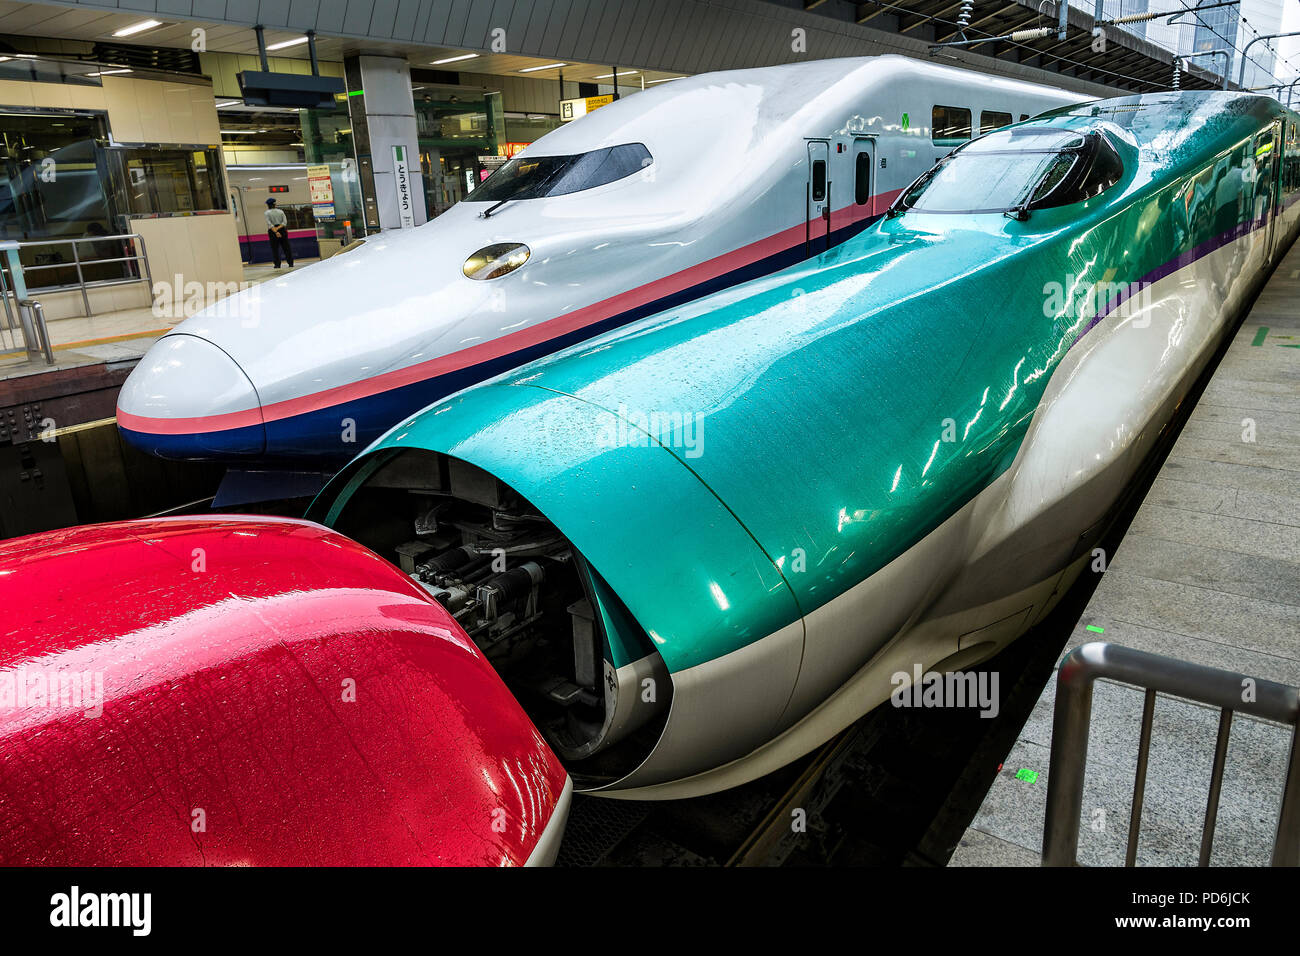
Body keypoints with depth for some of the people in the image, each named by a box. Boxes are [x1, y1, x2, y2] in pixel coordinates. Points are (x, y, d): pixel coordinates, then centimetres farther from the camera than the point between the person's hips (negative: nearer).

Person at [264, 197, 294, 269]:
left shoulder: (267, 213, -2)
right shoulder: (280, 211, 6)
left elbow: (269, 224, -14)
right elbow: (285, 222, -4)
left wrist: (275, 231, -18)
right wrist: (278, 228, -11)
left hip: (272, 231, -2)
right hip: (282, 230, 2)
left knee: (275, 248, 2)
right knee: (286, 247, 6)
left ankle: (277, 264, -3)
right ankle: (291, 263, 4)